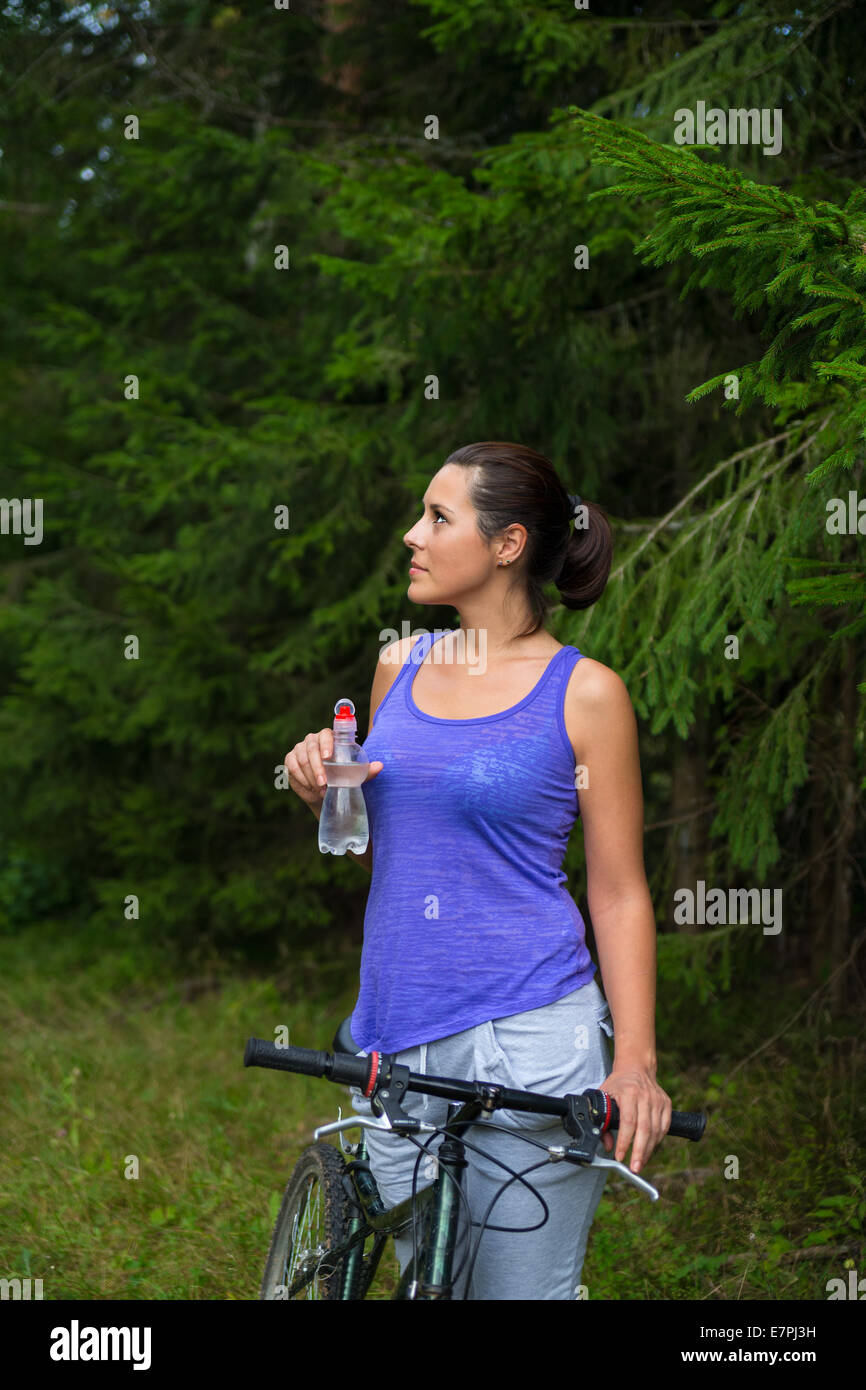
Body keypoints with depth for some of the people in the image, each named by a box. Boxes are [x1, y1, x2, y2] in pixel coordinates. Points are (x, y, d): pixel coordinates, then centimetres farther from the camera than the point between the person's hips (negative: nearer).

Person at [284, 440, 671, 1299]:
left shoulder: (584, 693, -5)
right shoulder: (401, 663, 11)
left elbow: (620, 895, -3)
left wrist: (635, 1062, -12)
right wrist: (321, 794, 1)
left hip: (528, 1035, -5)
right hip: (395, 1035, 5)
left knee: (522, 1289, 0)